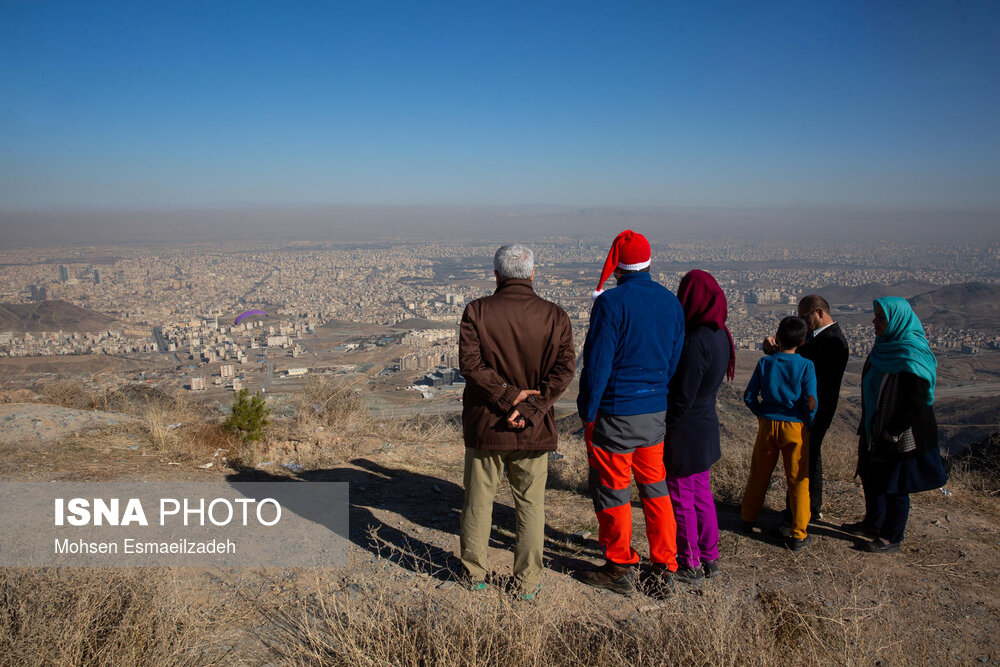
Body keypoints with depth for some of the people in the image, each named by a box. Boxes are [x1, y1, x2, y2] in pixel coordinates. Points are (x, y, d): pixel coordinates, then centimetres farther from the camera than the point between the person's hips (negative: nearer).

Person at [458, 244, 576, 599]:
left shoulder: (477, 310, -6)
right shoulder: (555, 316, -3)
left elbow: (469, 362, -15)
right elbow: (564, 368, -10)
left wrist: (507, 394, -13)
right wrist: (528, 408, -14)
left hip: (484, 423, 0)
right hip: (534, 429, 1)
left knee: (478, 501, 14)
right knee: (530, 504, 12)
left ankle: (474, 574, 27)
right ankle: (528, 582, 21)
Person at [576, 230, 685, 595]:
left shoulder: (611, 302, -16)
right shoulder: (672, 302, 5)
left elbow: (597, 364, -16)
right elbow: (675, 361, 10)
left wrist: (588, 414, -7)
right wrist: (662, 401, 18)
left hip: (616, 414, -6)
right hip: (656, 413, 7)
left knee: (612, 489, 8)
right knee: (655, 486, 17)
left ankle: (619, 568, 21)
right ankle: (664, 569, 24)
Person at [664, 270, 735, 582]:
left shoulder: (696, 342, -26)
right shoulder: (720, 335, 2)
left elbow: (682, 397, -23)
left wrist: (666, 426, -11)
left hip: (685, 430, -9)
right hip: (706, 425, 9)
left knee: (681, 497, 6)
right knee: (701, 491, 20)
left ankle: (689, 564, 19)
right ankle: (709, 556, 33)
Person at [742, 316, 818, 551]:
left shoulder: (765, 362, -2)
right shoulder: (806, 366, -9)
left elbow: (749, 396, -2)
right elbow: (810, 402, -14)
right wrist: (809, 425, 3)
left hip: (767, 425, 3)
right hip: (795, 426, -2)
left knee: (759, 474, 16)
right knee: (798, 480, 6)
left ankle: (748, 519, 29)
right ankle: (798, 535, 8)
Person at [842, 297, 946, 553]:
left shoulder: (912, 358, -22)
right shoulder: (884, 347, 4)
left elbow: (916, 403, -22)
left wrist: (892, 433, -18)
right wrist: (867, 426, 15)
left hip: (901, 436, -9)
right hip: (875, 430, 9)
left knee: (894, 485, 4)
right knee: (871, 475, 20)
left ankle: (892, 538, 20)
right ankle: (873, 523, 38)